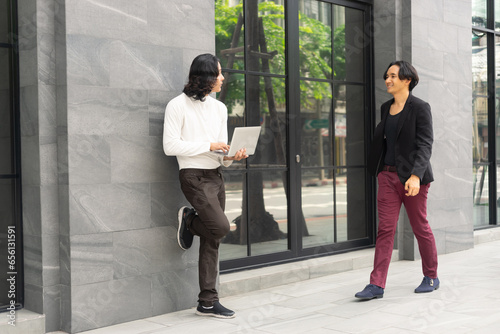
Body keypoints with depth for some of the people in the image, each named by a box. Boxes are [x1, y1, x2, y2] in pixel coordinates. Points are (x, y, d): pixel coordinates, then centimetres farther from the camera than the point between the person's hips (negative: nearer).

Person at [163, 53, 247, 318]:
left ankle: (207, 302, 12)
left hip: (216, 176, 7)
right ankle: (189, 220, 12)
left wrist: (230, 157, -8)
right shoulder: (178, 105, -5)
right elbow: (170, 145, -12)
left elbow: (220, 153, 14)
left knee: (212, 241, 5)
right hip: (194, 176, -7)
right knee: (221, 227, -20)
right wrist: (208, 146, -15)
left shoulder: (219, 108, 15)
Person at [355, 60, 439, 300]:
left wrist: (416, 175, -25)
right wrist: (378, 170, 16)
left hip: (411, 176, -5)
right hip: (388, 175, 5)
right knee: (385, 228, -1)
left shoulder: (420, 108, -7)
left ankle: (431, 277, 26)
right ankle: (377, 284, -2)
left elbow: (425, 145, -14)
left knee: (420, 227, 7)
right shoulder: (386, 108, 12)